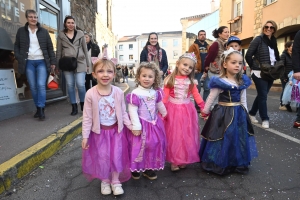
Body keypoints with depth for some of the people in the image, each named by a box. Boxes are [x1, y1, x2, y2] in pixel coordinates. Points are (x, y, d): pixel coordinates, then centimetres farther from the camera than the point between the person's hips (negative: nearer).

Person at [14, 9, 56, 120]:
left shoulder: (44, 31, 6)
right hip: (29, 62, 1)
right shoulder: (21, 31, 8)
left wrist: (53, 61, 1)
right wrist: (19, 59, -2)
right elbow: (16, 46, 12)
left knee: (41, 85, -12)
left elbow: (50, 47, 7)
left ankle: (41, 109, -6)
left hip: (42, 61, -1)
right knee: (33, 86, 3)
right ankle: (38, 108, 14)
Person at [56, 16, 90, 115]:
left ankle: (83, 105, 12)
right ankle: (74, 107, 13)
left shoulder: (80, 34, 9)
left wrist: (88, 64, 8)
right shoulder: (61, 35, 9)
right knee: (70, 85, 2)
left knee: (81, 85, -9)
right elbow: (58, 51, 10)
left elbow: (85, 49, 11)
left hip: (80, 62, -1)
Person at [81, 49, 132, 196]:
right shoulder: (90, 94, -16)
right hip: (99, 132, -1)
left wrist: (131, 126, -2)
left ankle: (116, 181, 31)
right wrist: (85, 136, -6)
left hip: (116, 130, 1)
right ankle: (105, 181, 35)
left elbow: (123, 113, 0)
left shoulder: (118, 92, -11)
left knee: (117, 156, 8)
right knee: (102, 158, 10)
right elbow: (87, 117, -9)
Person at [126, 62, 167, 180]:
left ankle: (149, 168, 29)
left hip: (154, 123, 6)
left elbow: (160, 105, 18)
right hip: (141, 124, -6)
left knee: (154, 144, 12)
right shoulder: (135, 94, -18)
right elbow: (132, 111, -19)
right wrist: (136, 126, -21)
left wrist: (165, 114, 30)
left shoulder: (156, 92, 2)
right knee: (138, 146, 3)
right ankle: (135, 168, 24)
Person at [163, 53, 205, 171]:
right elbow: (165, 97, -7)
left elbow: (196, 95, 4)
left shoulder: (190, 81, 3)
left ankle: (184, 159, 26)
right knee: (174, 136, 6)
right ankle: (174, 160, 21)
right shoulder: (170, 80, -5)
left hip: (187, 110, 3)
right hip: (173, 110, -2)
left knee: (187, 136, 9)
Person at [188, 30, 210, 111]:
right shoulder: (193, 46, 0)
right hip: (197, 71, -4)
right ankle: (197, 106, 12)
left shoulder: (208, 47, 15)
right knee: (197, 89, 1)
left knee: (207, 89, 6)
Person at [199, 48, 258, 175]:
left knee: (239, 139, 14)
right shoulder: (219, 82, -14)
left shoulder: (243, 81, 3)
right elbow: (211, 99, -5)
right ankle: (220, 165, 20)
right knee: (224, 139, 3)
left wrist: (245, 114, 14)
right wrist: (205, 112, 3)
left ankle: (238, 164, 32)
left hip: (239, 114, 6)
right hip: (223, 114, -6)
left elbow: (243, 100, 12)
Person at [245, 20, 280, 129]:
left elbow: (277, 57, 18)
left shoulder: (274, 41, 12)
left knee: (261, 95, 12)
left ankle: (252, 114, 27)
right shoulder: (258, 39, -7)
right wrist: (254, 67, -4)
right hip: (259, 73, -6)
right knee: (263, 96, -4)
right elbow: (248, 55, -10)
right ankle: (265, 119, 6)